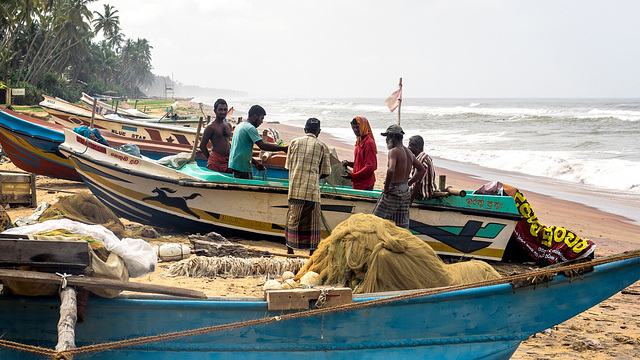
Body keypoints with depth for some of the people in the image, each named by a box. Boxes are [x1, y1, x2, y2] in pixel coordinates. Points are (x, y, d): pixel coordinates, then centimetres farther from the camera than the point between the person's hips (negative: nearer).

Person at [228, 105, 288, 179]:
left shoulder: (240, 126, 19)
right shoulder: (250, 128, -13)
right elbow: (262, 145, -22)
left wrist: (255, 162, 21)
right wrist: (283, 148, -19)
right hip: (242, 167, -10)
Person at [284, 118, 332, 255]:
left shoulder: (294, 142, 7)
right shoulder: (322, 146, 2)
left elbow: (288, 166, 11)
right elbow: (325, 173, 4)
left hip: (295, 187, 2)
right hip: (312, 189, -2)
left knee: (293, 218, 11)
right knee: (312, 220, 5)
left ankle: (290, 249, 17)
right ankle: (312, 251, 7)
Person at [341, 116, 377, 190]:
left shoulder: (369, 143, -14)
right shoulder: (359, 142, 15)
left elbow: (370, 167, -19)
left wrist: (353, 176, -22)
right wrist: (349, 163, 9)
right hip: (357, 183, 9)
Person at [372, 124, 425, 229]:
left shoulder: (394, 151, -16)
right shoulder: (408, 152, 11)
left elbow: (391, 170, -33)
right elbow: (422, 170, 19)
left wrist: (386, 188, -22)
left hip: (394, 192, -8)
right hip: (405, 192, 8)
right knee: (402, 225, 11)